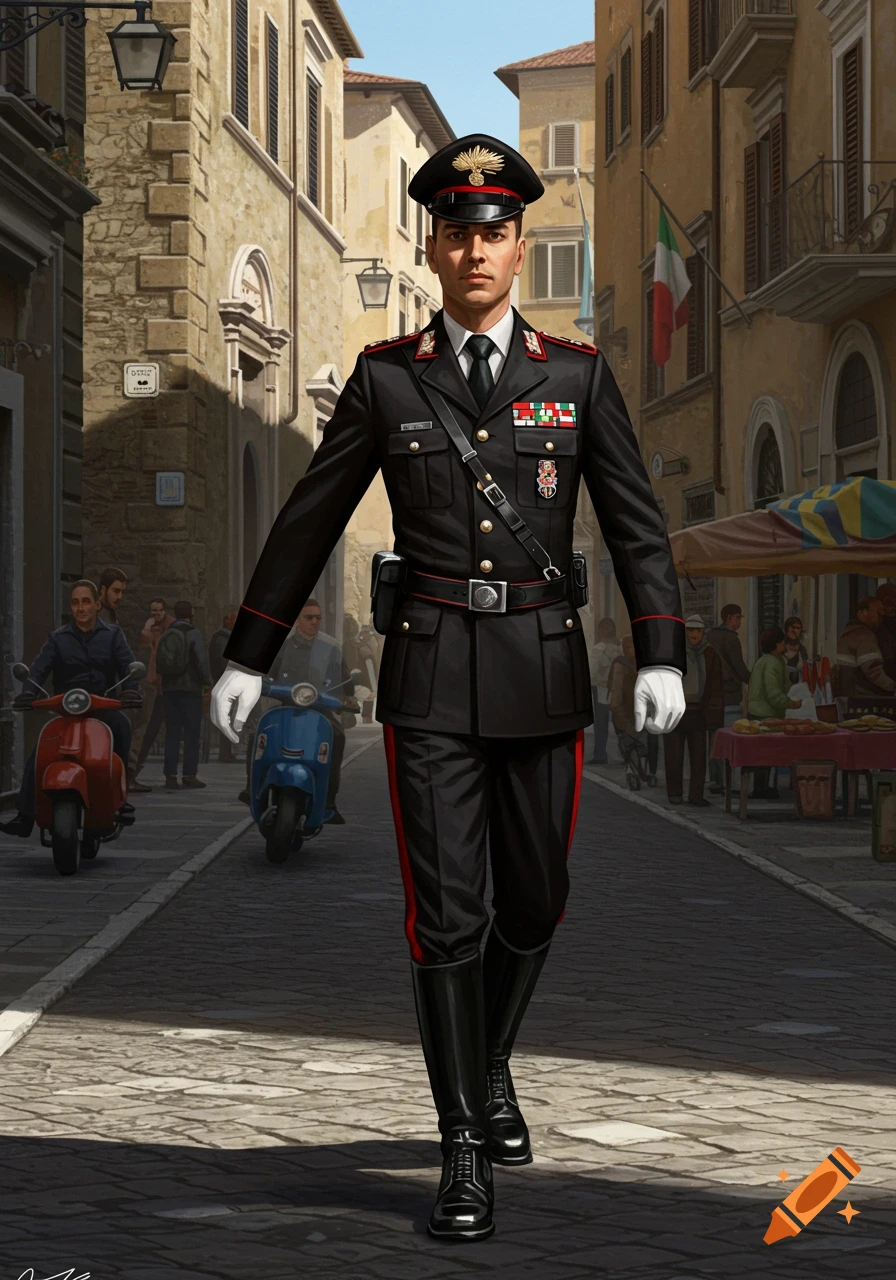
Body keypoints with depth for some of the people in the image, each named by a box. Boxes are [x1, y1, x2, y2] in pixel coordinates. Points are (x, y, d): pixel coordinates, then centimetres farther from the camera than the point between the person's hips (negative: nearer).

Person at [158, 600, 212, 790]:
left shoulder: (165, 636, 10)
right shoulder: (194, 634, -7)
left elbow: (158, 664, 7)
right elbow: (201, 660, -14)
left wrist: (166, 681, 12)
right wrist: (207, 681, -4)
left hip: (169, 689, 5)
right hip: (190, 688, -5)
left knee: (172, 732, 6)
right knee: (192, 731, 0)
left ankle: (170, 775, 0)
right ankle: (189, 774, -3)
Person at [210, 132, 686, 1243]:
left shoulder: (576, 376, 4)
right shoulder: (386, 377, 3)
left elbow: (636, 526, 2)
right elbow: (308, 521, 9)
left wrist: (661, 658, -11)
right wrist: (247, 656, 9)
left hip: (542, 672, 2)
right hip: (431, 673, -1)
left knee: (533, 904, 12)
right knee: (445, 914, -7)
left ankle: (489, 1069, 39)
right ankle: (466, 1153, 1)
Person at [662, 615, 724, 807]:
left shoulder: (710, 655, 6)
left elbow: (717, 687, 7)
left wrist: (715, 717, 1)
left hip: (698, 712, 2)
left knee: (698, 755, 3)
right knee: (674, 755, 4)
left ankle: (696, 794, 10)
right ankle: (675, 793, 14)